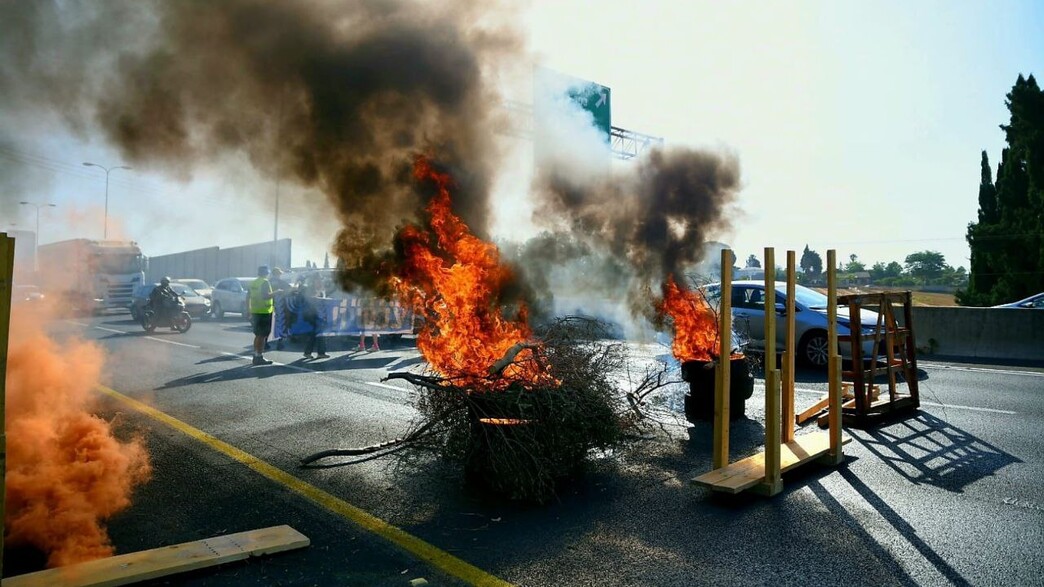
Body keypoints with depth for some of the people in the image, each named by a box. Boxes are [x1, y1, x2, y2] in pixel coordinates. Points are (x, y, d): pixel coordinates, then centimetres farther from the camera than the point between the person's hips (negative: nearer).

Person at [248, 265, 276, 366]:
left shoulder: (253, 283, 13)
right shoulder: (265, 282, -12)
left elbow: (248, 298, 16)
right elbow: (265, 296, -24)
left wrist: (249, 311, 22)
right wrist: (275, 293, -11)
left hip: (255, 312, 8)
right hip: (264, 312, -8)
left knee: (258, 335, 17)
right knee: (262, 335, -4)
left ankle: (256, 355, 23)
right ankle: (260, 357, -3)